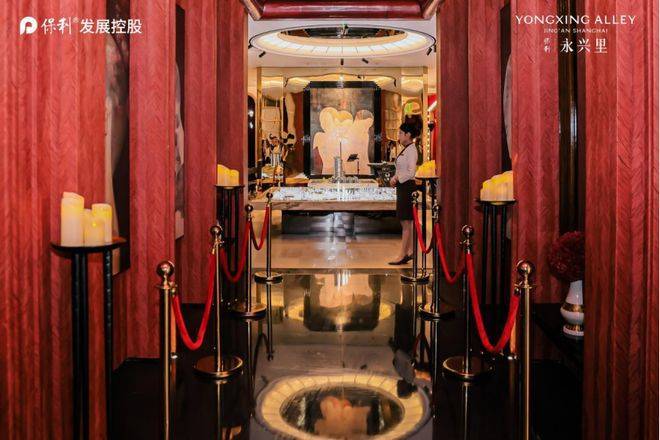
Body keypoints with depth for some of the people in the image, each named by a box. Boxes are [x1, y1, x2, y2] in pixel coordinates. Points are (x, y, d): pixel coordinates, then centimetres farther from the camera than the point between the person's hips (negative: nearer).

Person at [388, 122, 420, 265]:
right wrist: (395, 178, 6)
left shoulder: (411, 149, -14)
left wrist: (397, 178, -14)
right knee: (407, 222, 13)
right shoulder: (405, 149, 15)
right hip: (403, 187, 10)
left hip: (407, 187, -10)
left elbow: (411, 172, -21)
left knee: (406, 222, -5)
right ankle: (409, 251, 20)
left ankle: (403, 254, -1)